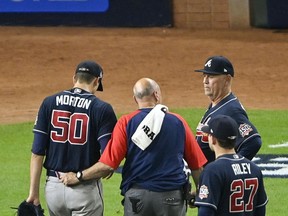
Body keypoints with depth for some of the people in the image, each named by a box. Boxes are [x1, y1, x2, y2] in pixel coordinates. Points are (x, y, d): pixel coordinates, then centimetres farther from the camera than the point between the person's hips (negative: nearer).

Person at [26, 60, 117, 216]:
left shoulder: (49, 103, 3)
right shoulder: (102, 109, -7)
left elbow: (37, 153, 0)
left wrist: (33, 192, 3)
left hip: (53, 186, 4)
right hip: (85, 189, -4)